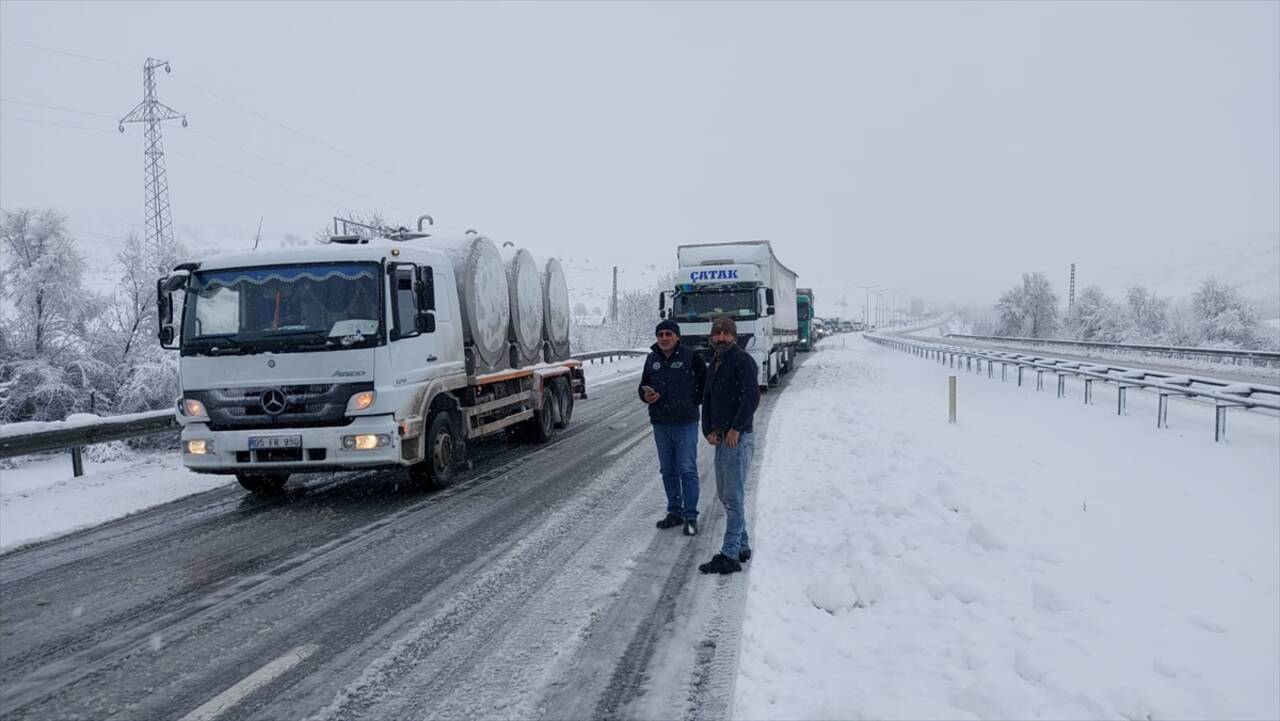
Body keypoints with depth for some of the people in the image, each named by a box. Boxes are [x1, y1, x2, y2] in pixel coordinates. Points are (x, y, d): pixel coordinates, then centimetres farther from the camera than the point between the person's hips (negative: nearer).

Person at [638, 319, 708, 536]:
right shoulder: (652, 359, 8)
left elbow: (705, 383, 0)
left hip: (685, 423, -5)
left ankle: (690, 516, 4)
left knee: (687, 470, -4)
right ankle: (675, 512, 24)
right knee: (668, 471, 13)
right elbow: (643, 386, 16)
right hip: (660, 424, 5)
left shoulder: (690, 356, -6)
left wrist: (692, 402, -6)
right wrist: (646, 395, -5)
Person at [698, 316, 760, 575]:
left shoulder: (742, 361, -10)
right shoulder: (713, 365, 17)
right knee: (725, 495, 14)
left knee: (734, 498, -8)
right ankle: (742, 547, 25)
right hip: (721, 439, 9)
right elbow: (707, 399, 18)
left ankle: (729, 556, -6)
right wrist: (708, 431, 3)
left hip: (738, 438, -9)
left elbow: (751, 397, -20)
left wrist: (735, 429, -18)